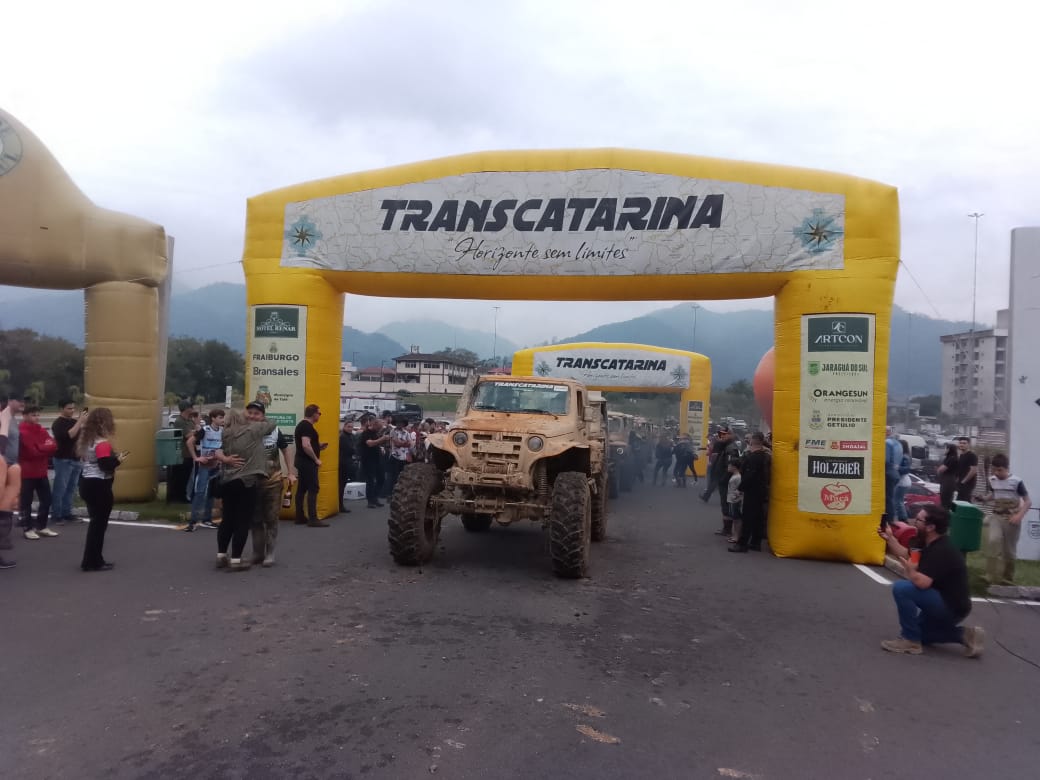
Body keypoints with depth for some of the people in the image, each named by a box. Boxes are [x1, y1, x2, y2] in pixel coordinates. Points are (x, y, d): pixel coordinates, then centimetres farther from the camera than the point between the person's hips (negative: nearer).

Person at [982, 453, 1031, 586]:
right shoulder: (991, 480, 1)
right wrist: (988, 497, -5)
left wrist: (1019, 516, -20)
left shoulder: (1016, 481, -10)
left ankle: (1007, 580, 23)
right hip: (995, 517, 2)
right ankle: (994, 578, -18)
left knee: (1009, 551, 6)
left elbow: (1028, 501, -8)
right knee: (993, 541, -23)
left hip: (1011, 519, -2)